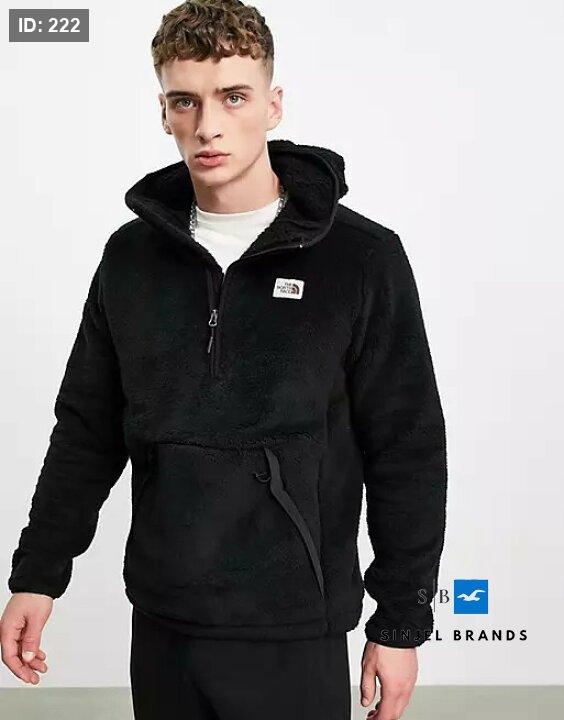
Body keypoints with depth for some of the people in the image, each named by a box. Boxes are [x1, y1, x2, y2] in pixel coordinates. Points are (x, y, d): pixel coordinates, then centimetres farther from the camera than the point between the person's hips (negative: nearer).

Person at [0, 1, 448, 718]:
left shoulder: (362, 257, -10)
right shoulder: (132, 255, 2)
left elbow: (408, 454, -6)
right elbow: (87, 431, 9)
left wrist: (401, 623, -5)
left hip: (294, 636, -3)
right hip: (160, 627, 4)